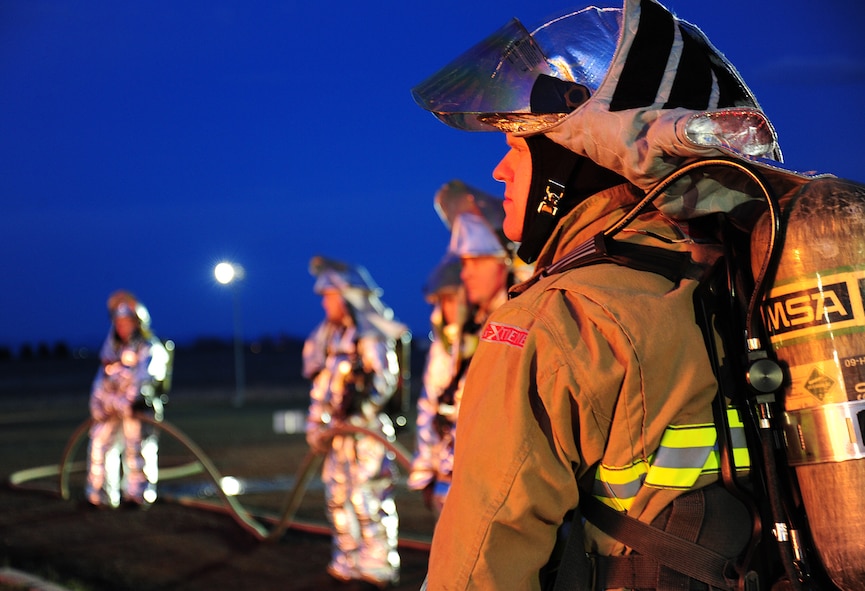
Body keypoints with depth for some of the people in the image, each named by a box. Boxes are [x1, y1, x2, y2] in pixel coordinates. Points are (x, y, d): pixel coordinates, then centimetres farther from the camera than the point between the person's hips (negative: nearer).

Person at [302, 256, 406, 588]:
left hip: (367, 427, -9)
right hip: (338, 427, 9)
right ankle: (348, 562, 24)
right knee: (338, 494, 13)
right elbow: (318, 379, 20)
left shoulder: (371, 335, -11)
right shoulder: (333, 334, 16)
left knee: (368, 495, -8)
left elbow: (386, 378, -20)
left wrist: (362, 402, -28)